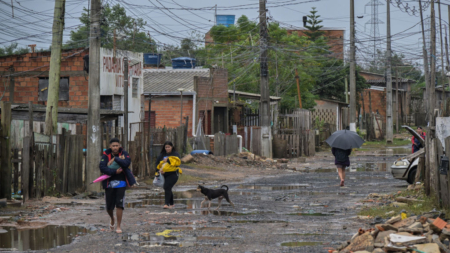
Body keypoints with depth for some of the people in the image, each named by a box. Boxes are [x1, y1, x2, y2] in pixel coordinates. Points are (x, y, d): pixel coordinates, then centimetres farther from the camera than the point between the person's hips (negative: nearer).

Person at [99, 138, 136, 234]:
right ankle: (112, 220, 38)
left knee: (119, 204, -9)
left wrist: (115, 159, -21)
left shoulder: (124, 154, -2)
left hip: (121, 182, -1)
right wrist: (115, 172, -21)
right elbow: (102, 168, -15)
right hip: (109, 183, 1)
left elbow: (127, 163, -22)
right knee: (109, 207, 6)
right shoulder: (106, 155, -2)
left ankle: (118, 226, 3)